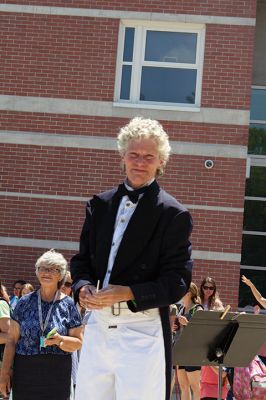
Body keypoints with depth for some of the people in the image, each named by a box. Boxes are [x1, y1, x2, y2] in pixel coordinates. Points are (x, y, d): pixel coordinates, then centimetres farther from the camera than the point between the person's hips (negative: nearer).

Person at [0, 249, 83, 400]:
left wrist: (60, 340, -18)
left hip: (58, 375, -1)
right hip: (24, 373, 1)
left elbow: (78, 342, 3)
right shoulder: (25, 302, 6)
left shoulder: (68, 305, 2)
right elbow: (12, 340, 6)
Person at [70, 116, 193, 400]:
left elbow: (178, 281, -6)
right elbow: (82, 259, 18)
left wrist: (128, 294, -18)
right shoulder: (100, 205, 13)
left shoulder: (173, 215, -3)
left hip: (142, 331, -5)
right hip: (98, 327, 5)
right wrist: (83, 286, -5)